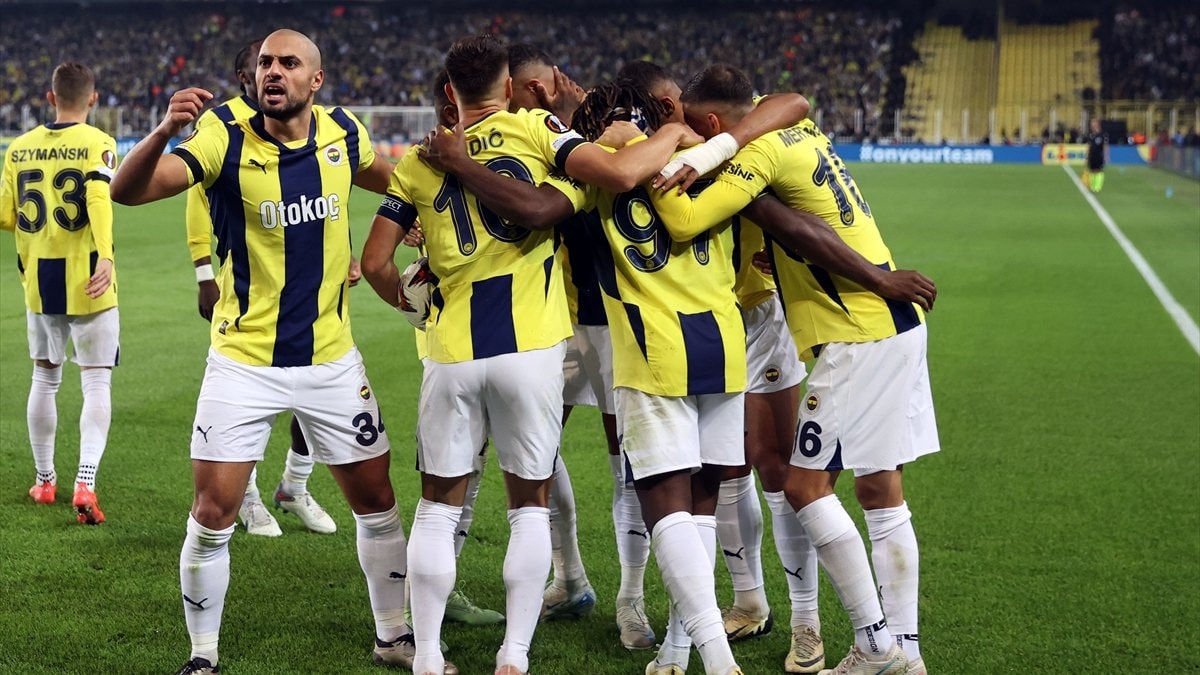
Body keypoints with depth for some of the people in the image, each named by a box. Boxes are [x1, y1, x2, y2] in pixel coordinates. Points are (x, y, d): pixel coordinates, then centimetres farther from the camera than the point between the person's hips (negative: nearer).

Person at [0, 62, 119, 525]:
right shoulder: (97, 144, -8)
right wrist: (105, 257, -31)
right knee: (96, 383, 0)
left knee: (44, 378, 18)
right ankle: (85, 483, -15)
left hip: (39, 283, 4)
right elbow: (99, 200, -24)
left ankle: (44, 481, 26)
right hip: (86, 284, -4)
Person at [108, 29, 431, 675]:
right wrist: (166, 129, -45)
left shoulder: (342, 134, -3)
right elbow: (127, 189, -29)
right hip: (244, 362, -3)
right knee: (212, 514, -5)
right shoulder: (226, 143, -14)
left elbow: (386, 178, 23)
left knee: (376, 501, 11)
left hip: (331, 360, 3)